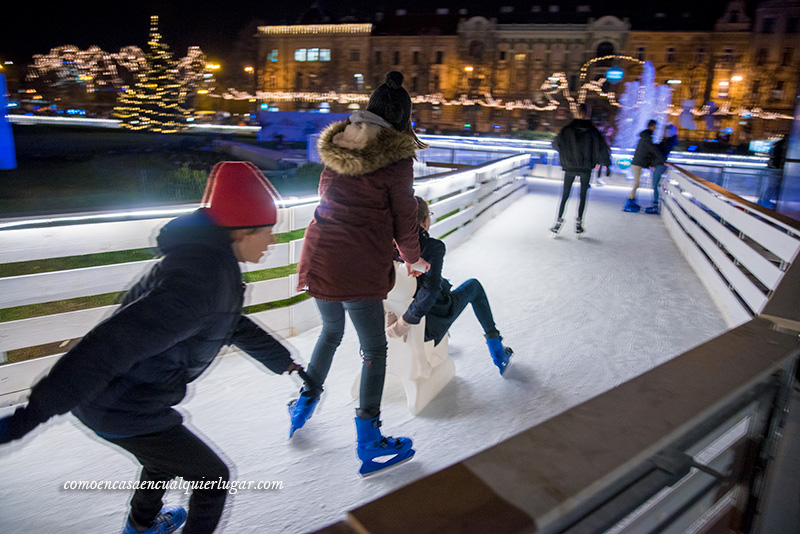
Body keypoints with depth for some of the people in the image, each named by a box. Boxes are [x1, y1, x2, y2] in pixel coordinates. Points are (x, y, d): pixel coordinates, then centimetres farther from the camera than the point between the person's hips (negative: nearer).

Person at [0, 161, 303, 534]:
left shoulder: (211, 262, 4)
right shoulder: (205, 277, -30)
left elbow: (236, 327, 20)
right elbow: (117, 343, -35)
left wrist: (286, 364, 29)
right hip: (126, 414, -9)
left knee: (169, 456, 35)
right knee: (213, 477, 10)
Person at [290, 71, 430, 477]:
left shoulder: (336, 144, 12)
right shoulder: (396, 157, -7)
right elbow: (404, 218, -2)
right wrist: (412, 259, 16)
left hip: (318, 256, 6)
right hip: (359, 268, -6)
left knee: (330, 331, 29)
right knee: (374, 349, 7)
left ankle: (305, 401, 42)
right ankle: (369, 446, 14)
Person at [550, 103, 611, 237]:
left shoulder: (567, 129, -4)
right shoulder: (593, 131, -3)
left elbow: (556, 143, 6)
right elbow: (602, 148, 3)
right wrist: (607, 165, 13)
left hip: (570, 167, 0)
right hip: (586, 168, 0)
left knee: (565, 195, 7)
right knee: (583, 196, 9)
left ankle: (559, 220, 3)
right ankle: (579, 223, 8)